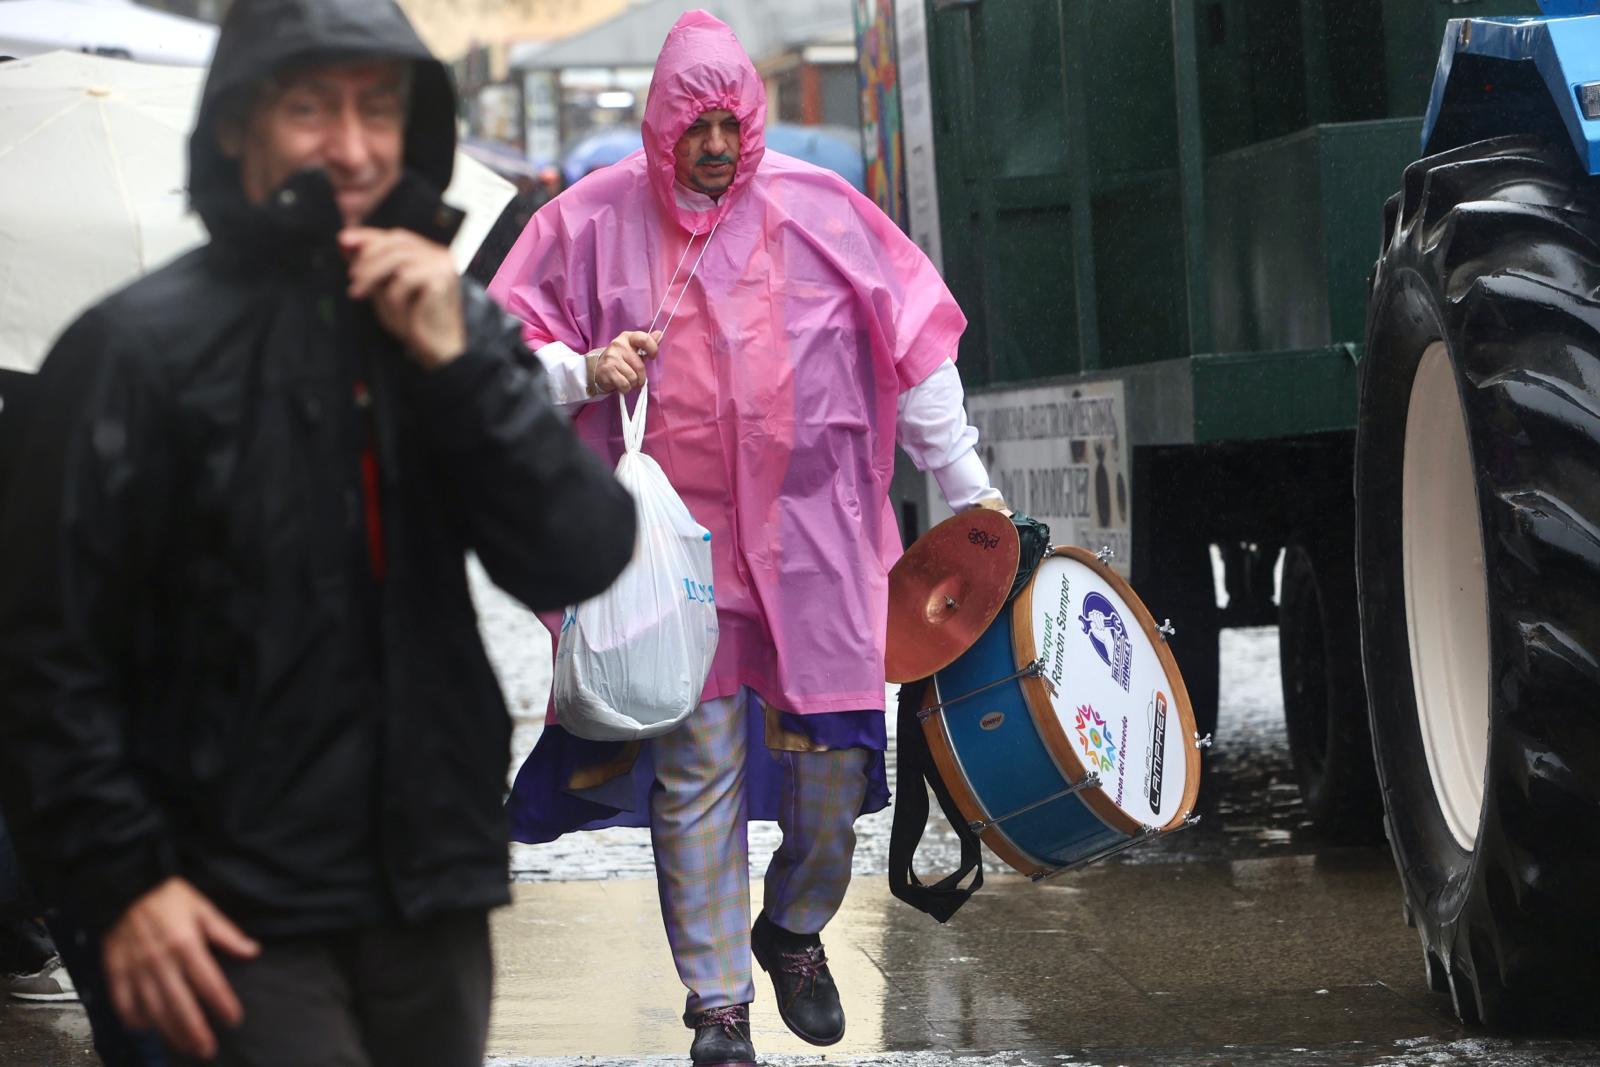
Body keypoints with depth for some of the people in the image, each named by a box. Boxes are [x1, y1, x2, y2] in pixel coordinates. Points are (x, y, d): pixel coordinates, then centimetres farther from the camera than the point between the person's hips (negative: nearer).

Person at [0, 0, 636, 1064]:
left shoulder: (460, 327, 8)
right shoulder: (141, 345, -6)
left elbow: (583, 561, -1)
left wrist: (458, 362, -12)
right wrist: (122, 876, -13)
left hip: (435, 895, 5)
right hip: (243, 912, -5)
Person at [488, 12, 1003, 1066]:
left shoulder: (817, 208, 2)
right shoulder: (597, 219, 0)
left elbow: (914, 344, 9)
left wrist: (967, 485, 10)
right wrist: (586, 372, -15)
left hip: (810, 533, 1)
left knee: (832, 747, 1)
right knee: (696, 769, -2)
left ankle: (796, 929, 29)